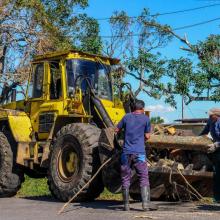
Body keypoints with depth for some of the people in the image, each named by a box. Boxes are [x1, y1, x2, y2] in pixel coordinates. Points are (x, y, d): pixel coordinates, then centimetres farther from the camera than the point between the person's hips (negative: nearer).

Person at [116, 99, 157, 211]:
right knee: (144, 178, 1)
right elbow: (147, 136, 5)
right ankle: (146, 203, -7)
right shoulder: (145, 119, 3)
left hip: (126, 152, 2)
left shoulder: (127, 117, 7)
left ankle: (126, 205, 9)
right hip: (139, 153, -2)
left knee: (125, 179, 7)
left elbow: (117, 130, 14)